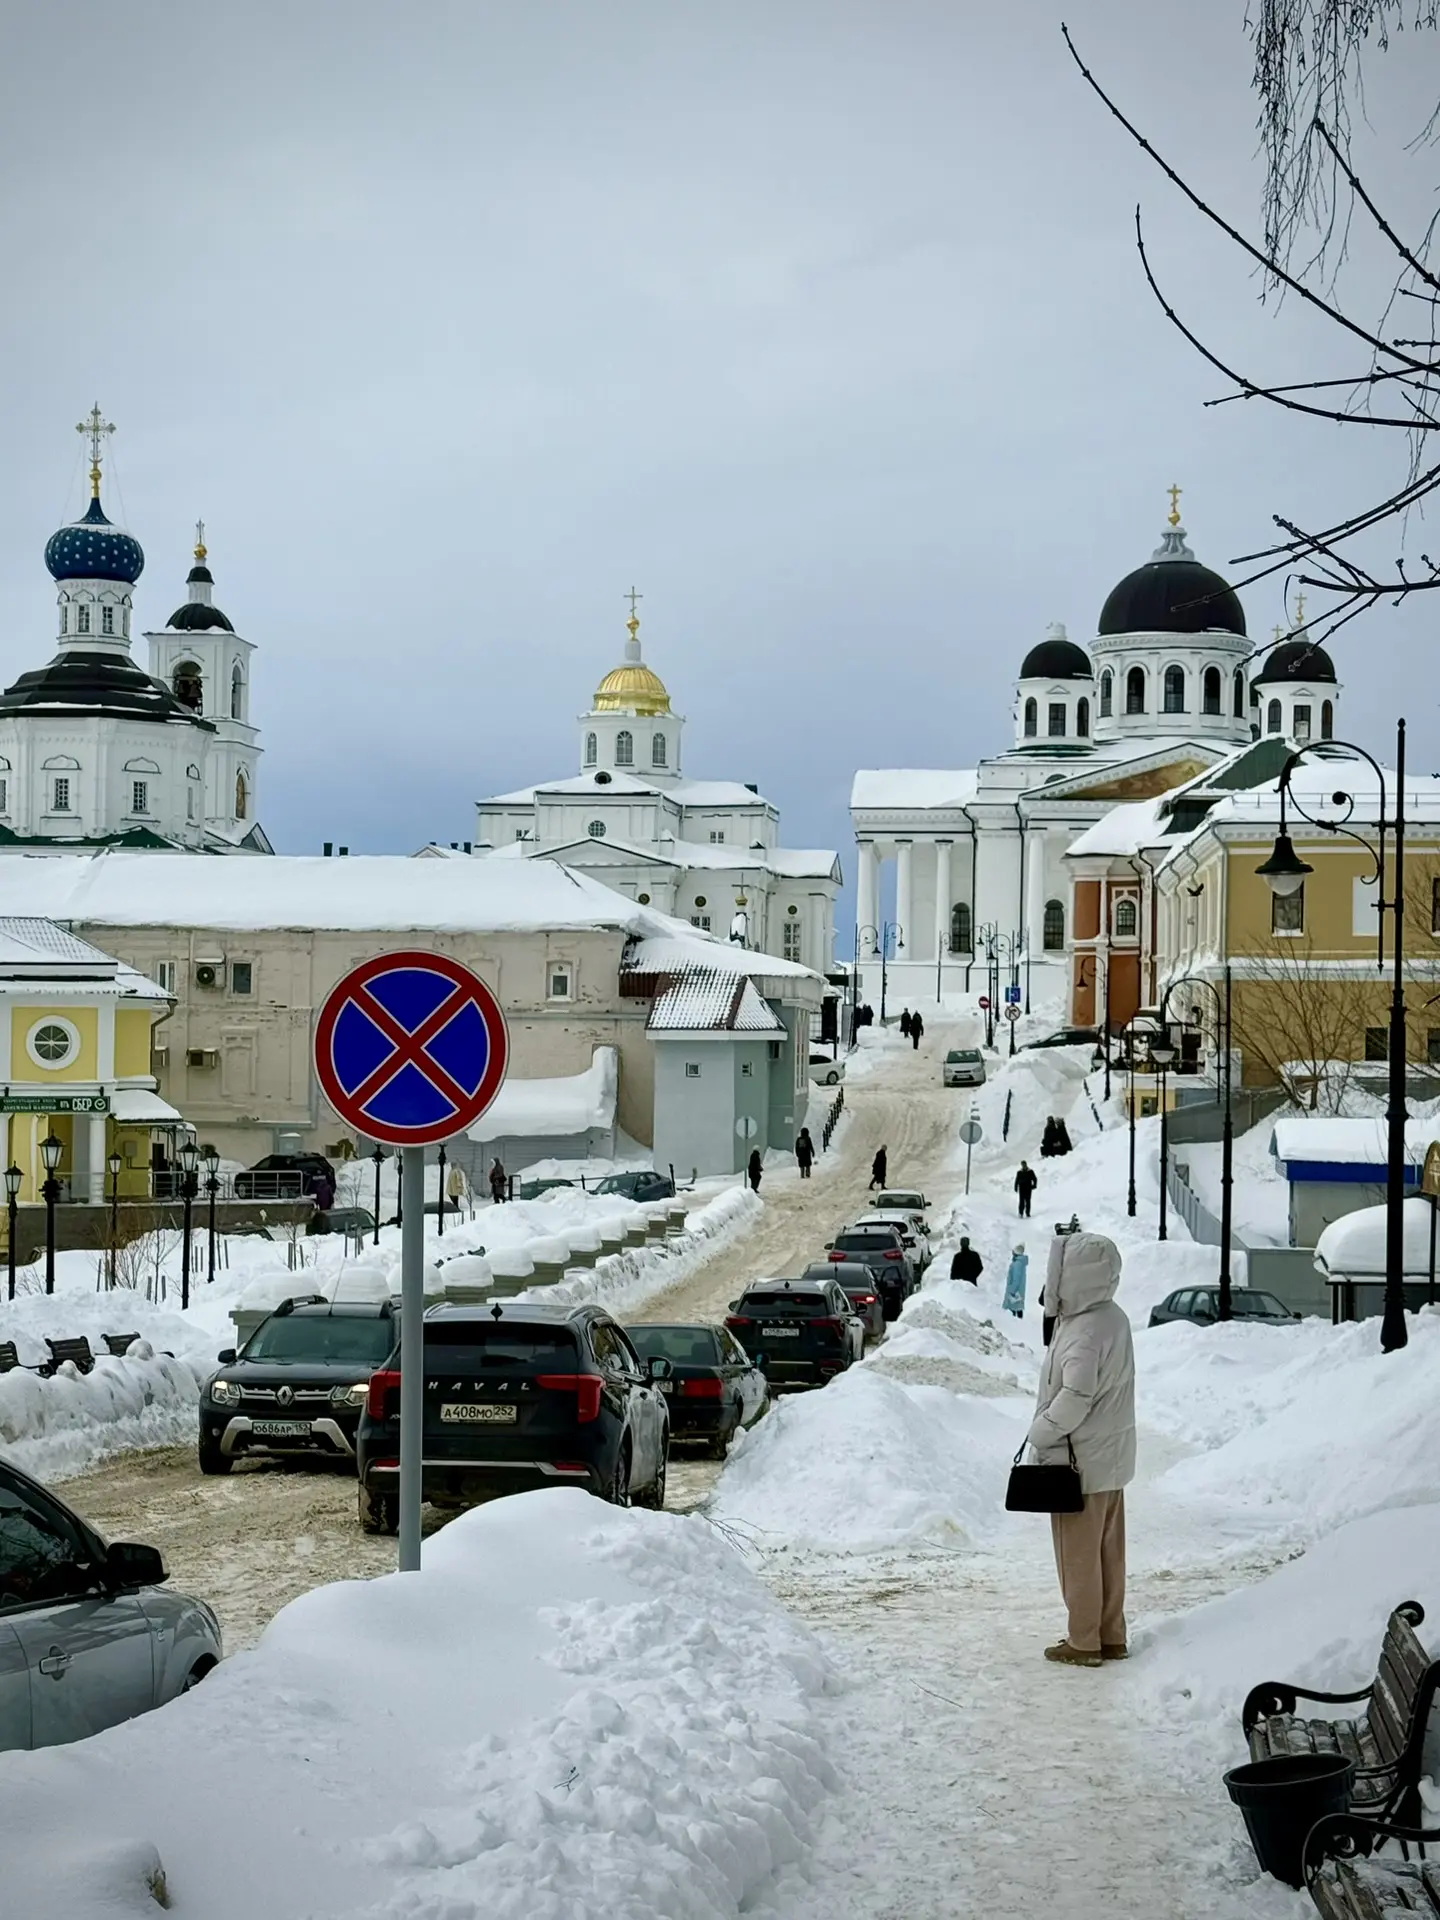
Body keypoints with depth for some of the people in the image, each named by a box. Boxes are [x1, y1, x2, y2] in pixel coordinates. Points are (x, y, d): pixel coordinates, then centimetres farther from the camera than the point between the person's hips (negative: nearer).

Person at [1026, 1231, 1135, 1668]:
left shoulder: (1084, 1332, -24)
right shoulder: (1113, 1319, 7)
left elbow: (1075, 1398, -27)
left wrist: (1037, 1438, -15)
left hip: (1080, 1460, -9)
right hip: (1111, 1457, 9)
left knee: (1079, 1554, 2)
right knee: (1108, 1551, 15)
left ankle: (1083, 1643, 10)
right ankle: (1111, 1636, 23)